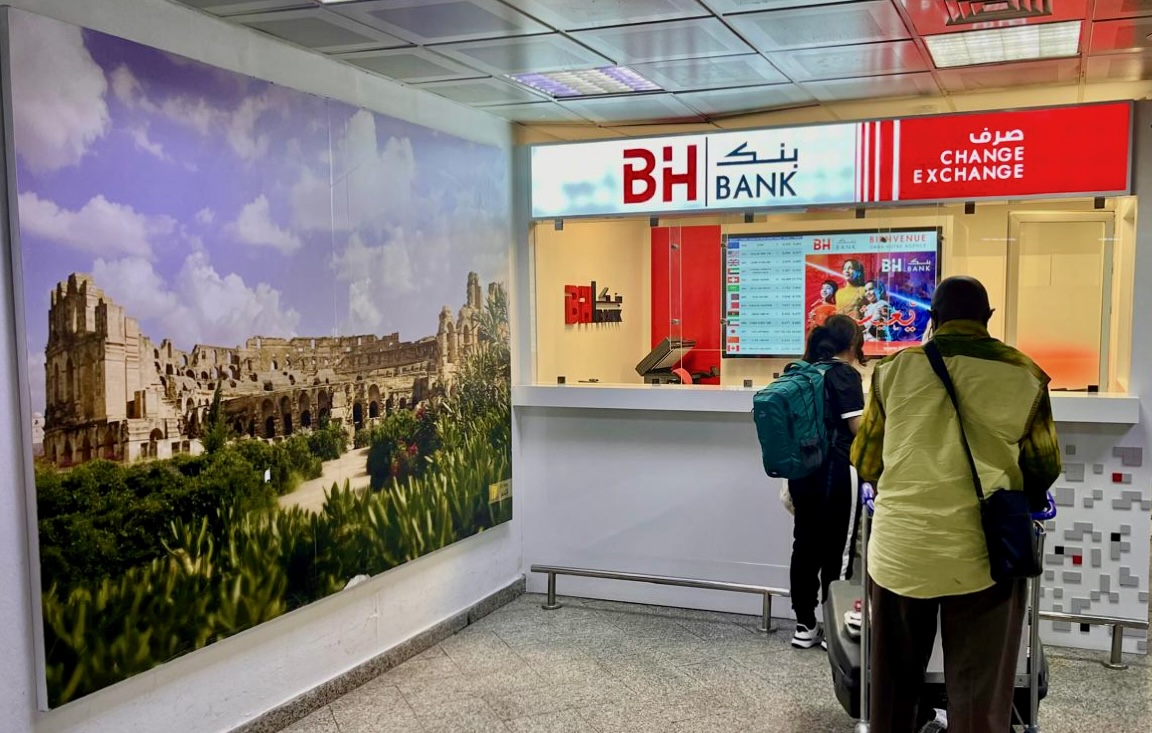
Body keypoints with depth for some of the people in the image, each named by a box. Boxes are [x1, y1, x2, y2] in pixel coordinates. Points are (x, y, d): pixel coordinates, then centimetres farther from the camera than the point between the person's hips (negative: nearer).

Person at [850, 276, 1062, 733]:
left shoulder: (894, 369, 1)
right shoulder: (1023, 376, -1)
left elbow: (865, 462, 7)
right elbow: (1045, 469, 7)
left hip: (900, 550, 1)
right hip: (981, 552, -1)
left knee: (894, 683, 18)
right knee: (980, 694, 11)